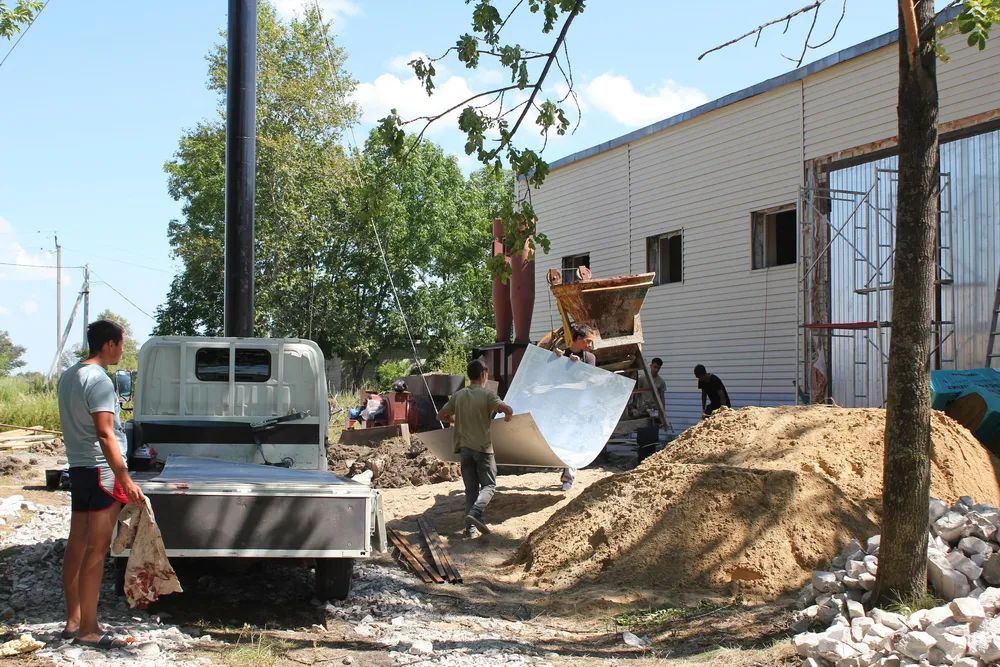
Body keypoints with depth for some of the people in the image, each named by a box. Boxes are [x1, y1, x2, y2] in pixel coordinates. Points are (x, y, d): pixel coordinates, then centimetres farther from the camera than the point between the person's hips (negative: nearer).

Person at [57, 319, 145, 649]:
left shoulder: (67, 377, 13)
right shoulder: (99, 380, -16)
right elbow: (105, 434, -22)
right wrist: (126, 480, -22)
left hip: (78, 468, 9)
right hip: (102, 469, -9)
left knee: (76, 545, 12)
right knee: (96, 549, -6)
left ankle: (73, 621, 19)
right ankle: (87, 630, -3)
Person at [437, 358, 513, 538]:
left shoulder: (458, 395, 6)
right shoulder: (488, 394, -8)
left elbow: (441, 416, 13)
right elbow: (508, 410, -22)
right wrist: (507, 417, 0)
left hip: (465, 447, 4)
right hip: (483, 447, -4)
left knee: (471, 488, 9)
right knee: (489, 485, 6)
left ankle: (471, 528, 4)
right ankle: (475, 512, -19)